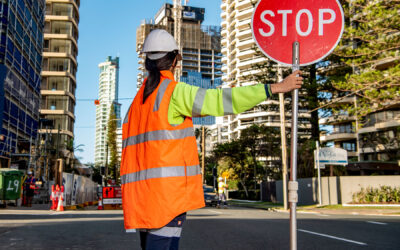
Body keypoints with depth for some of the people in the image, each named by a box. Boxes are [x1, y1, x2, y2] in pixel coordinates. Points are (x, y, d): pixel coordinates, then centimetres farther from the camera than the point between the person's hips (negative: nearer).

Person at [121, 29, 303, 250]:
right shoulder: (174, 91, -6)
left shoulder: (137, 101, 19)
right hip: (167, 190, -8)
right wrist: (275, 87, -14)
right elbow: (219, 100, -15)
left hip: (141, 195, 8)